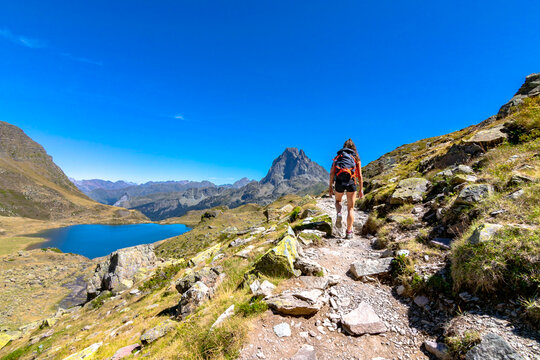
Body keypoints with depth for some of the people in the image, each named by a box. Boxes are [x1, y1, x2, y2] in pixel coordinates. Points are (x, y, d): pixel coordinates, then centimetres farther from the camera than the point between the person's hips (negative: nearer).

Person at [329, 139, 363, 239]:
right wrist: (361, 189, 11)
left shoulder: (338, 156, 16)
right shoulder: (356, 158, 15)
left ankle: (339, 214, -5)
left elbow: (332, 172, 5)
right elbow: (359, 175, 7)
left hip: (339, 182, 1)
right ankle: (349, 232, 5)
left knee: (338, 201, 26)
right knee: (350, 208, 8)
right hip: (351, 182, 0)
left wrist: (331, 186, 6)